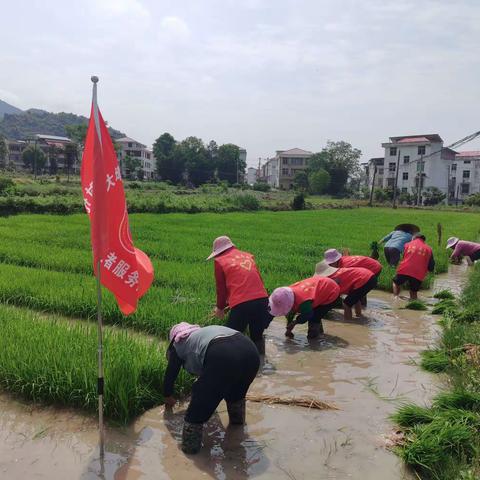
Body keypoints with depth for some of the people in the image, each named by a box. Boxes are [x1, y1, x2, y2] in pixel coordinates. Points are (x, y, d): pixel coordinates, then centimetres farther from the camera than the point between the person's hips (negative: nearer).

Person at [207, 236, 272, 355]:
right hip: (262, 300, 5)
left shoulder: (220, 261, 8)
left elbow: (221, 288, 11)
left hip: (241, 304, -5)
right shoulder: (248, 256, 21)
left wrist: (220, 308, 27)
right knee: (257, 337, 25)